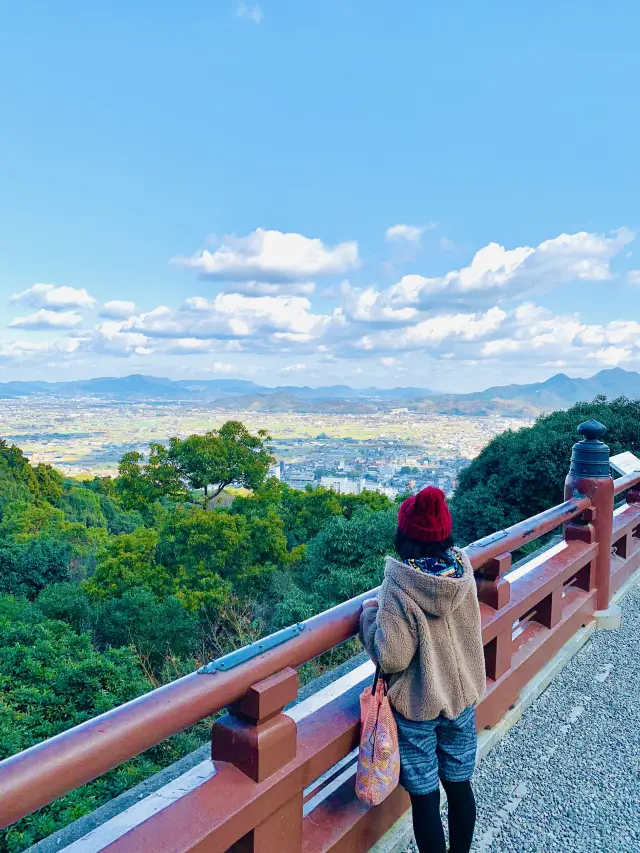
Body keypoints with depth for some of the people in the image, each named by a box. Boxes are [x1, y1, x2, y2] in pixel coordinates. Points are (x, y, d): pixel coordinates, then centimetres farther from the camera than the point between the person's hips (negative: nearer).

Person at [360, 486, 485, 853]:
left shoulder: (400, 585, -26)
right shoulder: (463, 569, -10)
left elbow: (393, 656, -24)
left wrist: (370, 615, -8)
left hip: (416, 706, -5)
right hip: (462, 697, 5)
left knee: (425, 796, 13)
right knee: (460, 784, 22)